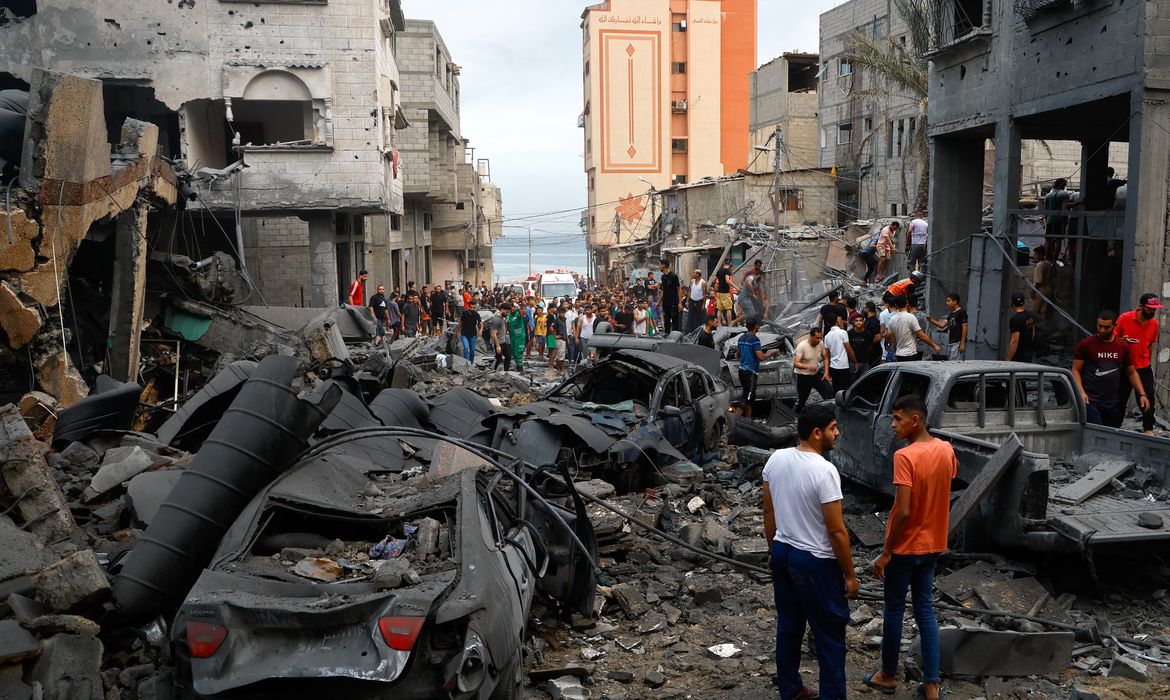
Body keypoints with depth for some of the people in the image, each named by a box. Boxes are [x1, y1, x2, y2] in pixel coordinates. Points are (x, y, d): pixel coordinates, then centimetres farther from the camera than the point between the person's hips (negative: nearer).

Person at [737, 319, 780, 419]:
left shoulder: (741, 338, 10)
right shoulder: (754, 339, -15)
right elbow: (761, 357, -19)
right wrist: (772, 352, -3)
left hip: (742, 370, 9)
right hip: (750, 372, -9)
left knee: (748, 396, 17)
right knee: (747, 397, -8)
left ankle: (748, 419, 21)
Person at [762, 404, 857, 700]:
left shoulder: (775, 459, -2)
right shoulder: (824, 470, -23)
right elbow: (837, 532, -19)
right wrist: (849, 574, -8)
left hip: (783, 553, 7)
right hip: (815, 562, -7)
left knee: (788, 626, 19)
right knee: (829, 632, 8)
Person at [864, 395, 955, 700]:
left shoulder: (905, 457, -24)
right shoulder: (946, 450, -2)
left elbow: (902, 511, -25)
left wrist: (885, 552, -18)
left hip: (905, 547, -6)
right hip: (932, 544, 6)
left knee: (894, 609, 10)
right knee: (925, 610, 14)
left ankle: (888, 675, 25)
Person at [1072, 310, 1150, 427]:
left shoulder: (1123, 346, 10)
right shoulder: (1085, 345, 0)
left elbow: (1132, 373, 17)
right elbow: (1076, 370, -1)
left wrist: (1142, 394, 7)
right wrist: (1081, 392, -15)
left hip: (1113, 403, 4)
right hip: (1091, 401, -4)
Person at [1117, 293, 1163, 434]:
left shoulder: (1154, 323, 2)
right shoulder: (1124, 318, -10)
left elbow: (1151, 344, 16)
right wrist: (1123, 341, -24)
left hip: (1144, 368, 3)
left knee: (1148, 398, -7)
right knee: (1121, 400, 5)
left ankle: (1148, 429, 4)